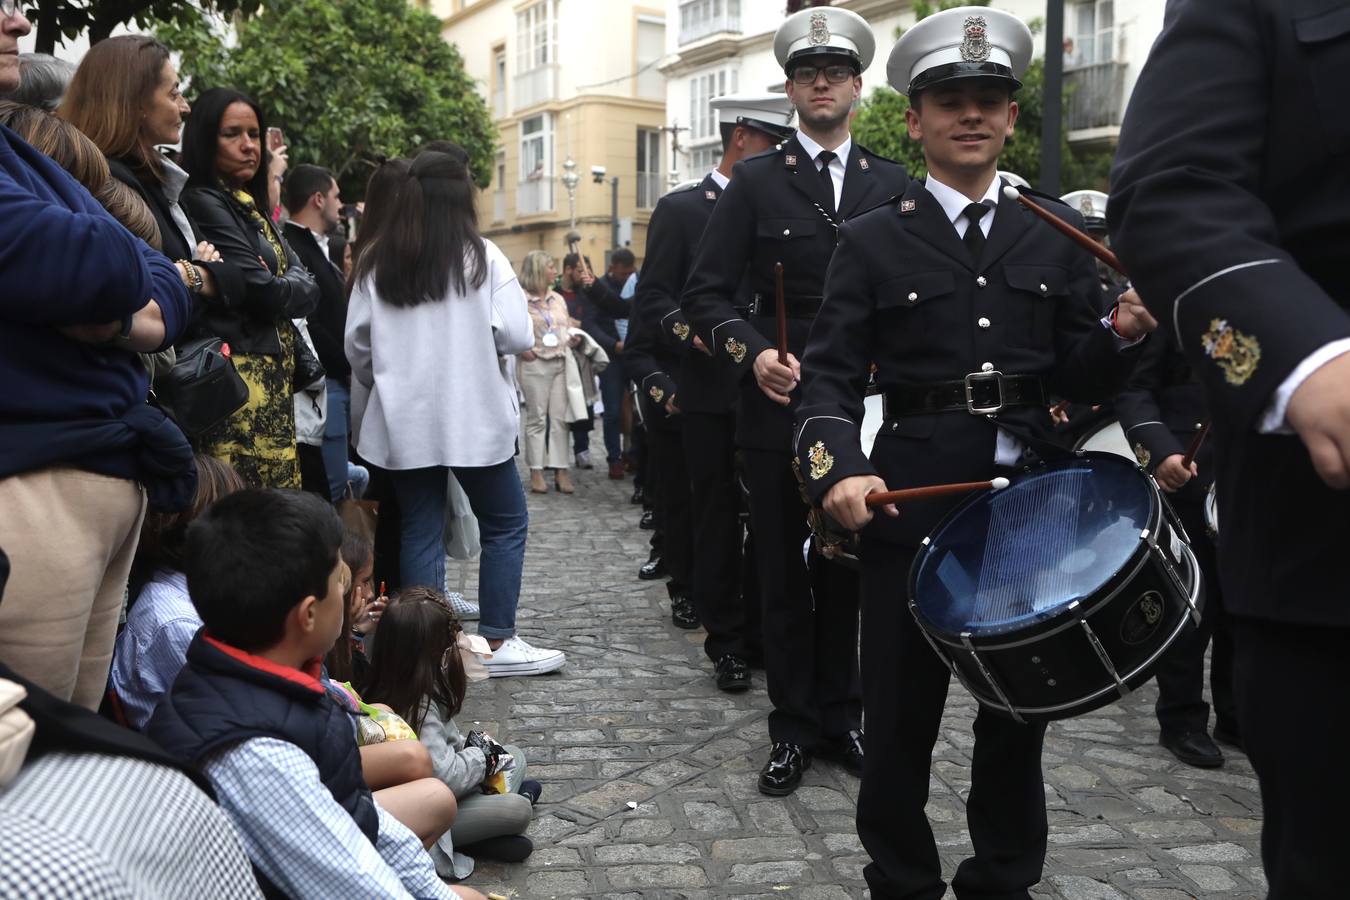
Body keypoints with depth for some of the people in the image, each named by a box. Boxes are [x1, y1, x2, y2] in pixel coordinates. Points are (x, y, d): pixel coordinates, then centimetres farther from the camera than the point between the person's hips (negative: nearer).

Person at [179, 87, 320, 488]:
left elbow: (306, 282, 15)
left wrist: (283, 289, -4)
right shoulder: (203, 203, -7)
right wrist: (297, 289, 6)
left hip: (274, 376, 9)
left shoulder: (253, 208, 20)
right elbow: (264, 292, -13)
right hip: (239, 376, -9)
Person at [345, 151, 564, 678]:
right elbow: (517, 337, -10)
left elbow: (356, 345, 6)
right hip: (472, 416, -3)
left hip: (403, 421, 3)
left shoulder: (375, 263, 3)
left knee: (419, 531, 10)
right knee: (505, 524, 10)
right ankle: (497, 642, 10)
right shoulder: (481, 258, -7)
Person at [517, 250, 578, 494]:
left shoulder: (558, 298, 13)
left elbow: (568, 327, 20)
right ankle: (536, 472, 7)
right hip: (535, 364, -5)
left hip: (561, 363, 5)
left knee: (559, 418, 4)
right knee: (537, 418, 1)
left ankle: (561, 470, 7)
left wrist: (573, 340, 0)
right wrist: (522, 350, -16)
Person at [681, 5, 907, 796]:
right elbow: (706, 294, -1)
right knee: (785, 578, 7)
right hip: (781, 409, -1)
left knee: (849, 573, 11)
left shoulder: (893, 183, 9)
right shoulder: (755, 181, 2)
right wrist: (751, 352, -17)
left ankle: (841, 716, 27)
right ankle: (794, 730, 20)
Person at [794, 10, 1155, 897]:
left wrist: (1124, 333, -11)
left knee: (1020, 710, 15)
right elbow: (830, 376, -5)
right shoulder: (872, 241, 2)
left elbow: (1079, 378, 10)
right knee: (901, 718, 6)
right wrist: (839, 471, -22)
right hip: (913, 507, -2)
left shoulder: (1059, 232, 9)